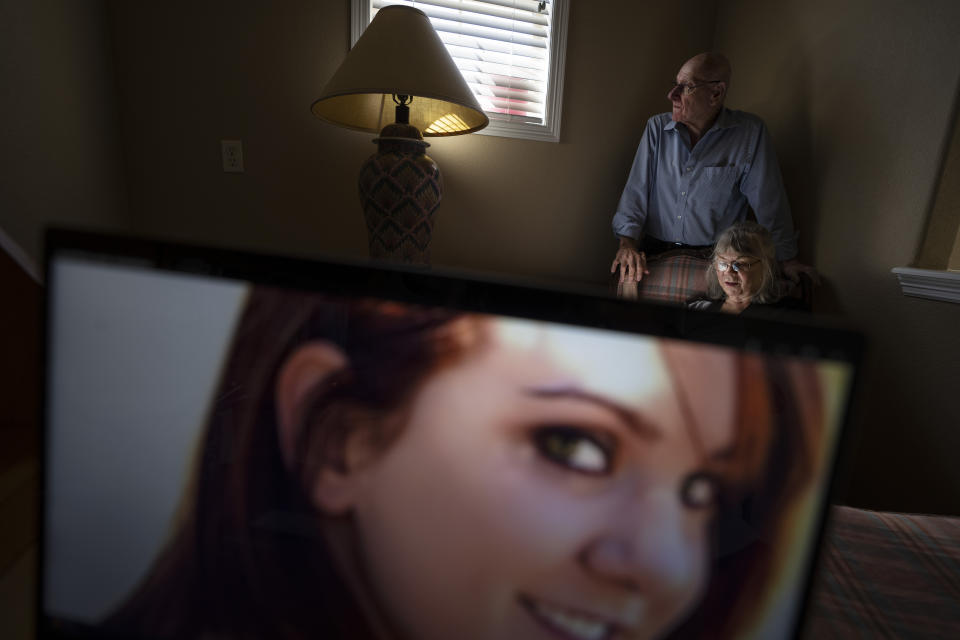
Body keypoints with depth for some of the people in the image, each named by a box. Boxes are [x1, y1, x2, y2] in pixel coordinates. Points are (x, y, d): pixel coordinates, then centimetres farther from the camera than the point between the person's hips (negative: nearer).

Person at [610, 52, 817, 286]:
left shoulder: (750, 133, -2)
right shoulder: (657, 127, 6)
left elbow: (768, 202, 3)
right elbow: (636, 189, 2)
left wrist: (785, 258, 8)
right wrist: (628, 242, -12)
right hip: (655, 254, 3)